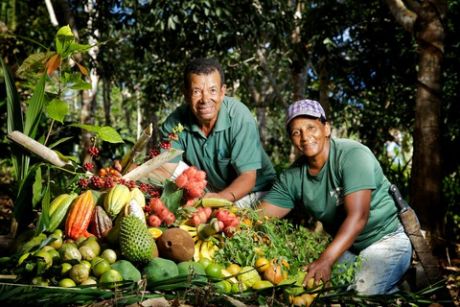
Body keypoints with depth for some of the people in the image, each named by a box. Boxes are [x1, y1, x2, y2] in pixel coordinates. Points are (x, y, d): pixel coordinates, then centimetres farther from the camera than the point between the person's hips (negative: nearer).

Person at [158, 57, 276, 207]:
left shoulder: (239, 116, -25)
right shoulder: (175, 122, -14)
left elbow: (247, 178, -25)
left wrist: (221, 198, -45)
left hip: (254, 189, -3)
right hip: (209, 190, 3)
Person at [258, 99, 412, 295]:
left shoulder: (352, 155, -23)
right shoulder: (292, 177, -5)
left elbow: (357, 216, -33)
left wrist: (325, 260, -44)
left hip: (387, 236, -6)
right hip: (344, 245, 6)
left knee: (364, 293, -28)